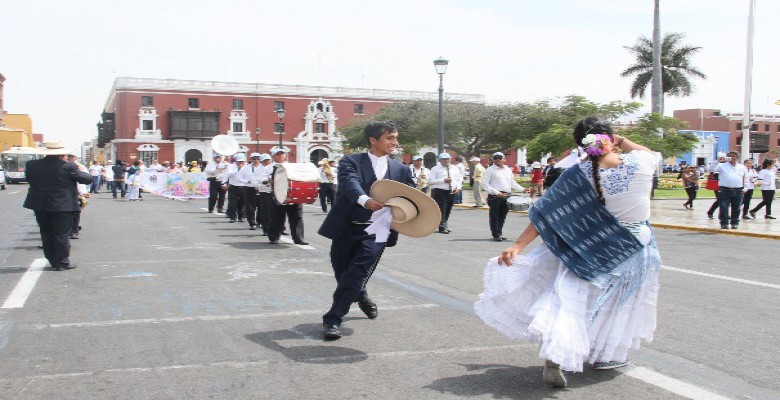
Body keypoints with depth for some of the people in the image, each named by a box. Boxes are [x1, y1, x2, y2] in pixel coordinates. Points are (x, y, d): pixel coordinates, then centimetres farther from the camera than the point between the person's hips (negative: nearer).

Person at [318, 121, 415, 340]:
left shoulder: (401, 170, 12)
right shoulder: (351, 162, 0)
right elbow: (350, 182, -21)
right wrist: (365, 200, -42)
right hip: (347, 228, 0)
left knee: (356, 273, -15)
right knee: (343, 275, 12)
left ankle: (333, 318, -4)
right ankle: (361, 296, 44)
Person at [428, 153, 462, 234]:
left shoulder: (454, 168, 15)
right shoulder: (435, 169, -1)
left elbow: (459, 179, 20)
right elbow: (430, 181, -10)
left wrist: (458, 187, 3)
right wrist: (443, 180, -17)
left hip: (452, 192, 5)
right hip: (440, 192, -5)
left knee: (448, 210, 11)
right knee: (442, 210, -9)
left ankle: (444, 226, 23)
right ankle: (442, 227, -5)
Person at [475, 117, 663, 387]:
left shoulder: (578, 175, -17)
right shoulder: (640, 162, -14)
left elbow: (546, 214, -15)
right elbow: (653, 155, 13)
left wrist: (517, 246, -10)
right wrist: (624, 142, 11)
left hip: (590, 251, -2)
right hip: (634, 251, 2)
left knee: (570, 299, 6)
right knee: (619, 304, 20)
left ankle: (556, 358, -7)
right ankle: (609, 355, 31)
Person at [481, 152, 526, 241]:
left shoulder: (508, 170, 18)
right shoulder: (490, 170, -1)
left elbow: (512, 183, 24)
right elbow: (485, 184, -7)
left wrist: (523, 189, 12)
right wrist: (496, 192, -17)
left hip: (507, 196, 5)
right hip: (495, 197, -5)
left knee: (502, 216, 10)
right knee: (494, 216, -1)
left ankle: (500, 233, 21)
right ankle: (495, 235, 6)